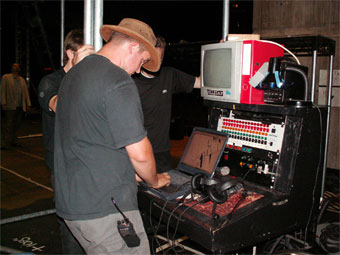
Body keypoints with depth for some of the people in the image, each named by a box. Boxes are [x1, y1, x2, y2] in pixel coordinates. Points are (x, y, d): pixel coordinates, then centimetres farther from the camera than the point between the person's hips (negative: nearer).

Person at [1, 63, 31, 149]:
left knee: (16, 125, 7)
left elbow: (26, 92, 16)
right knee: (9, 126, -6)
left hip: (20, 107, 4)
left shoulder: (22, 79, 19)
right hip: (10, 106, -4)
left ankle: (14, 141, 17)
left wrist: (28, 105, 8)